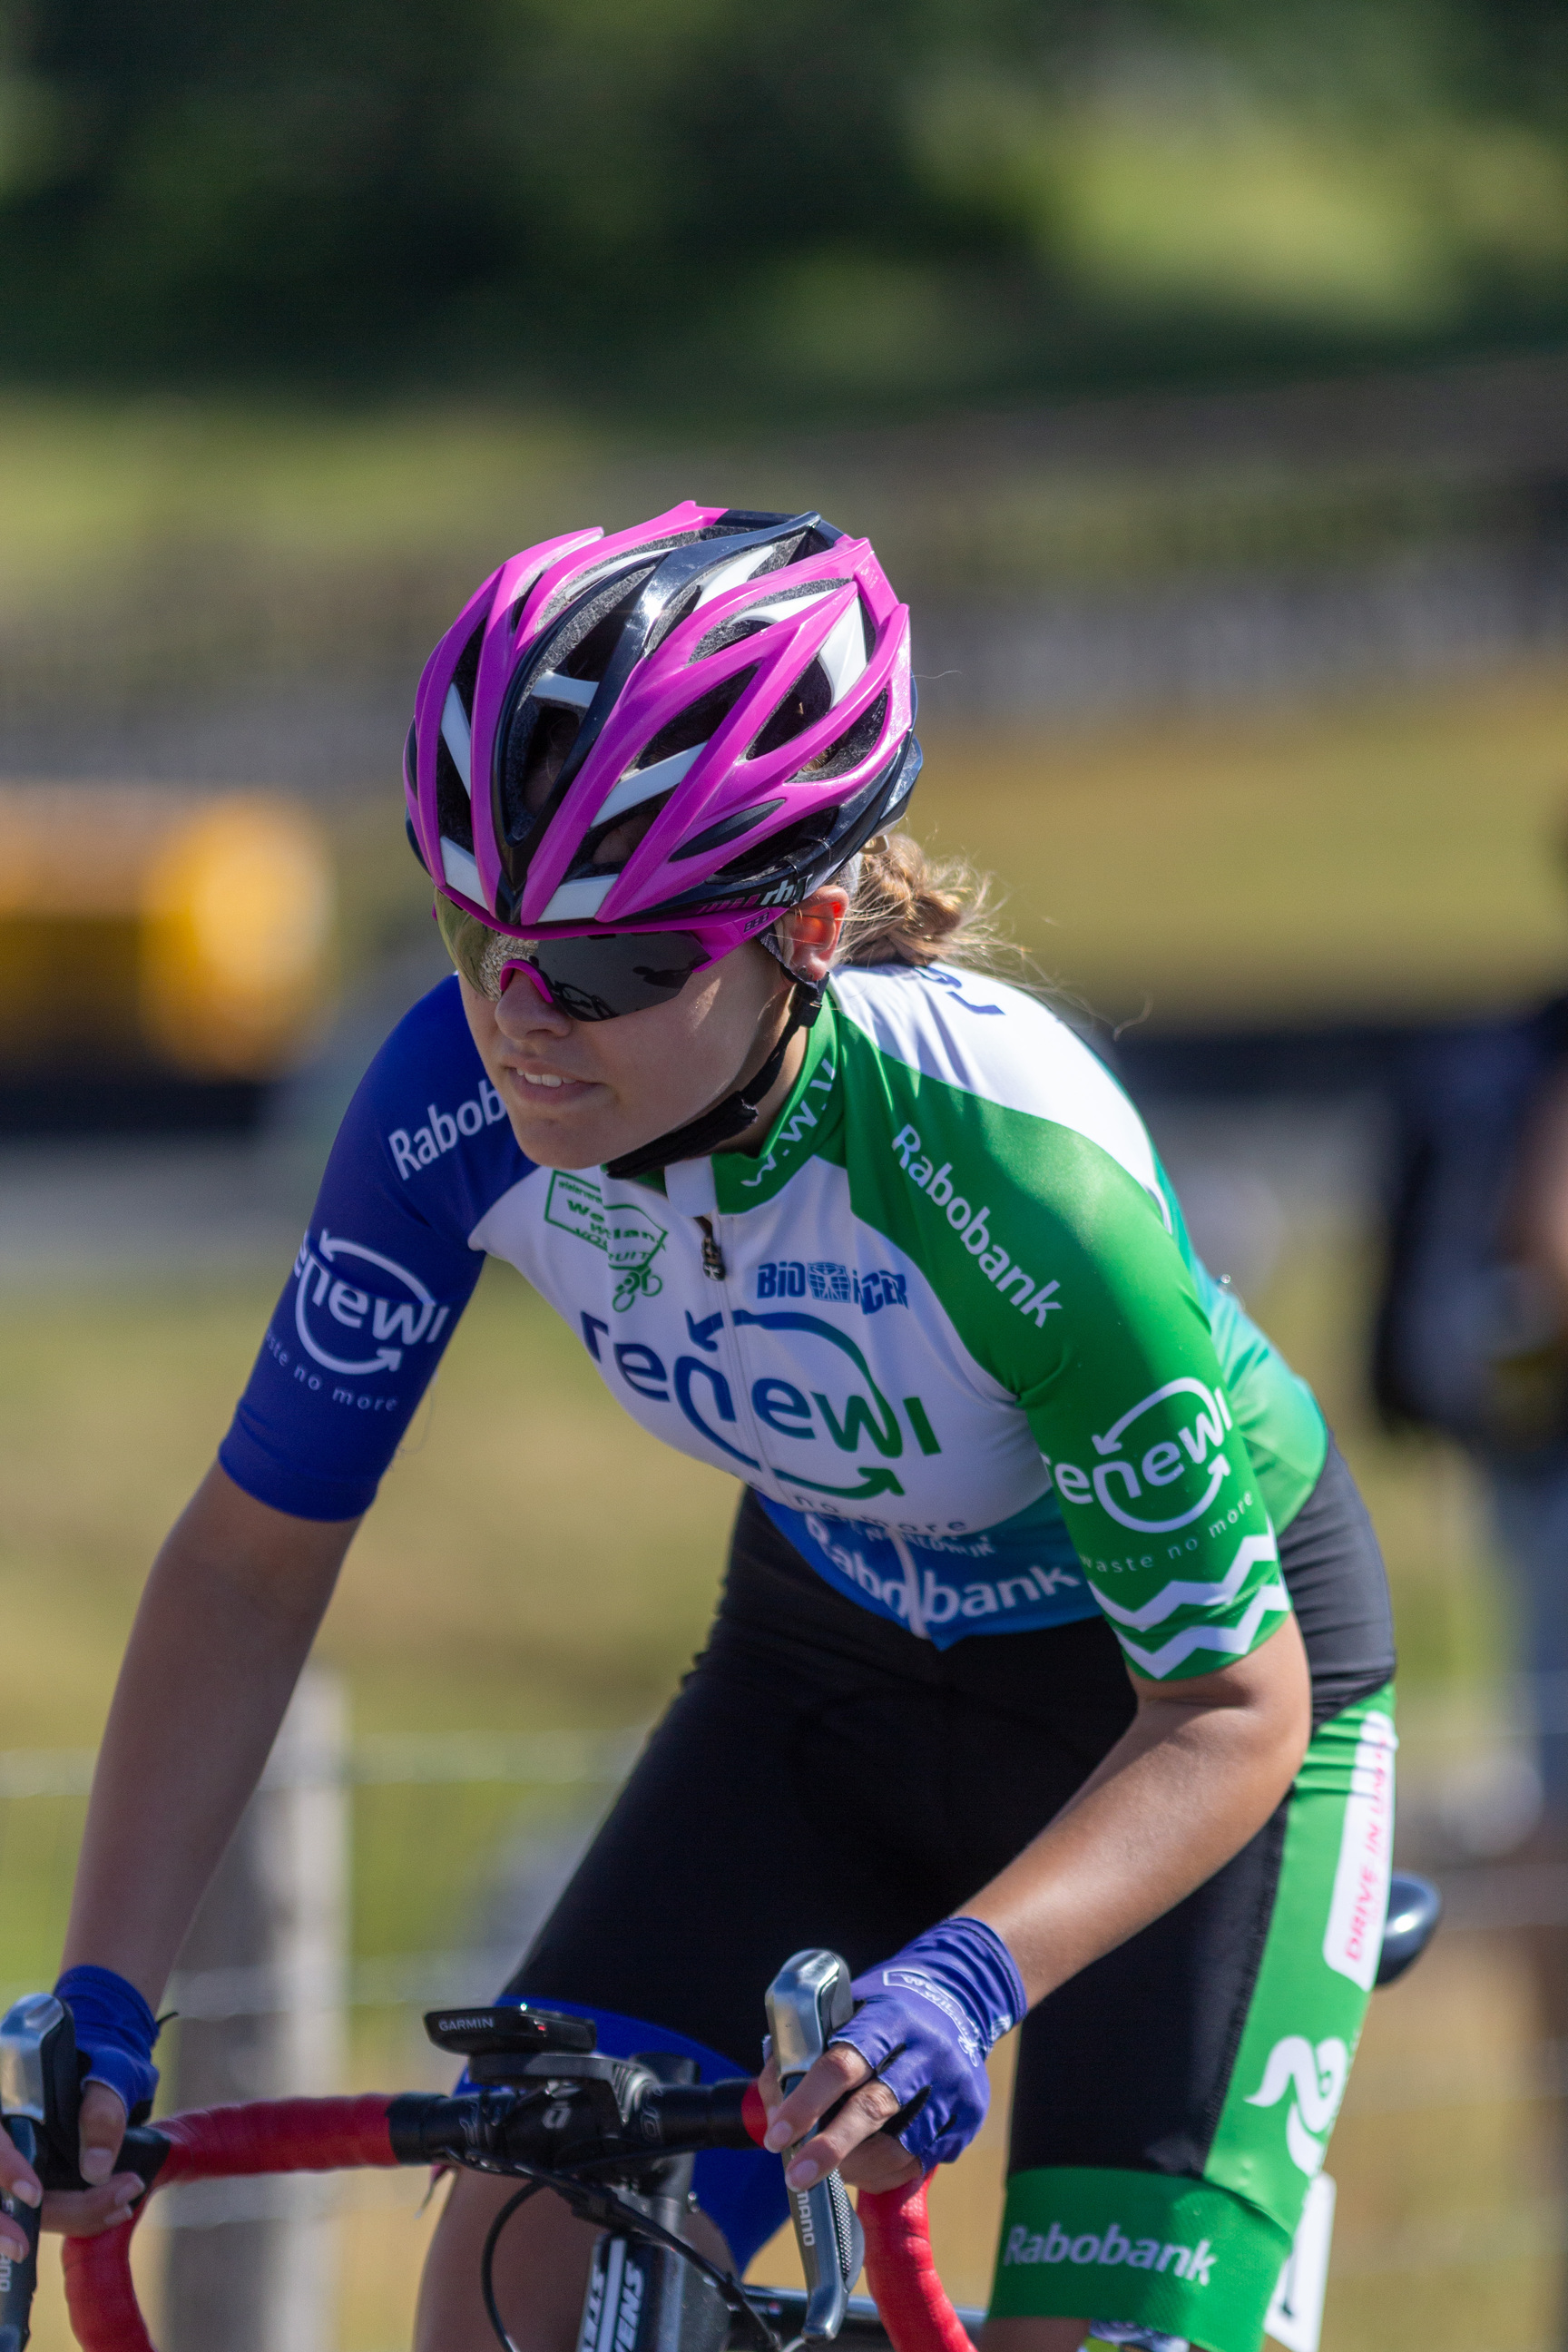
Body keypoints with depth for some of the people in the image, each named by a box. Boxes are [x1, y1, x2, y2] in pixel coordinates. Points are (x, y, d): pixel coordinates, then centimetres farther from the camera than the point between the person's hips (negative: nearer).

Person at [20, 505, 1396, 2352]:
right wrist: (100, 1994, -22)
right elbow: (255, 1556, -12)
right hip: (831, 1662, 4)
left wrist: (964, 1978, -46)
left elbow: (1231, 1708, -29)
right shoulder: (456, 1102, -25)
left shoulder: (1001, 1149, -37)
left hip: (1186, 1678, -4)